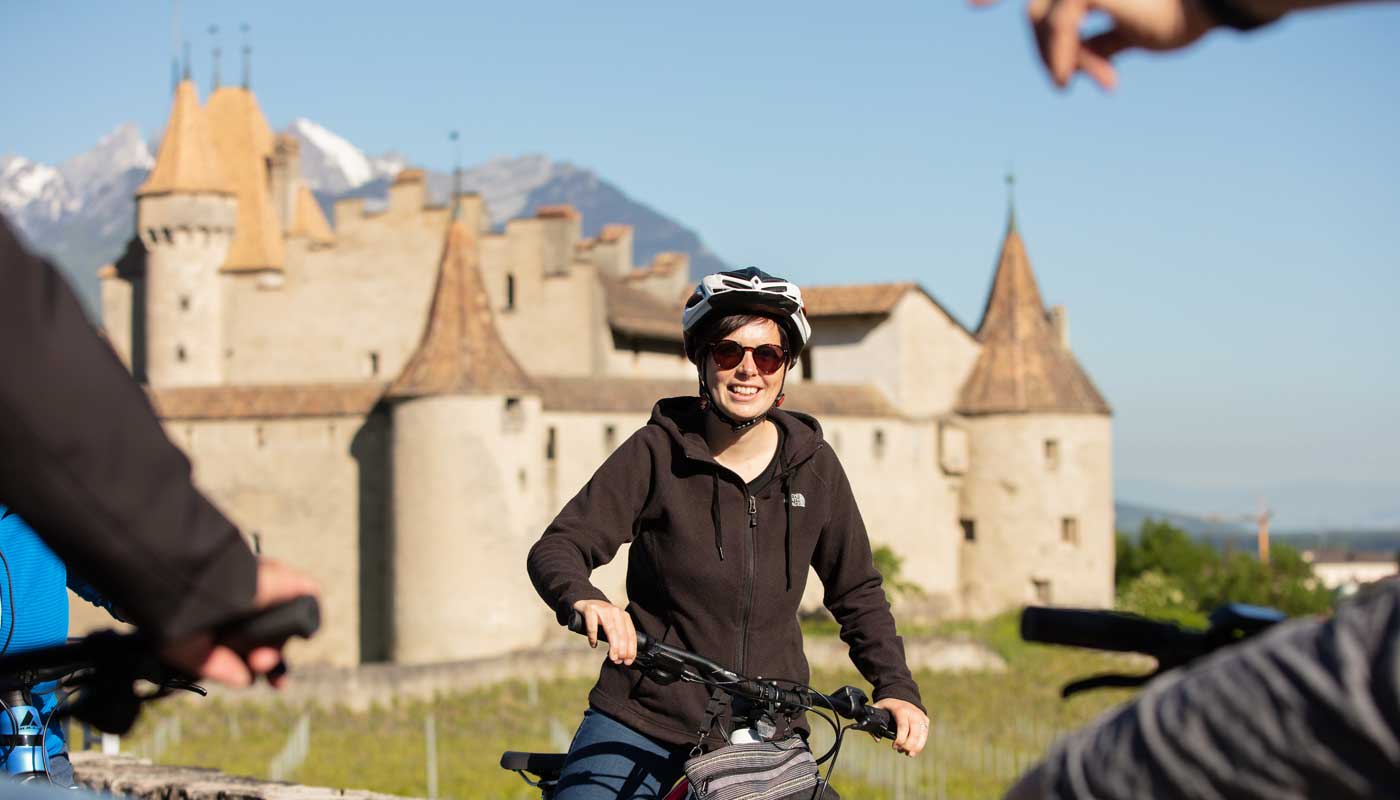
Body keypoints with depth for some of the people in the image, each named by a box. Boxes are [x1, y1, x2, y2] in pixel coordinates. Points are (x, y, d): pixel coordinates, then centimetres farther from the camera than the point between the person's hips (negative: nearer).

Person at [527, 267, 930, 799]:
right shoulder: (656, 453, -5)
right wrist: (584, 600, -33)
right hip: (641, 726, -2)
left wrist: (896, 688, -1)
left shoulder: (812, 466, 3)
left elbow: (857, 592, 13)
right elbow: (556, 548, -10)